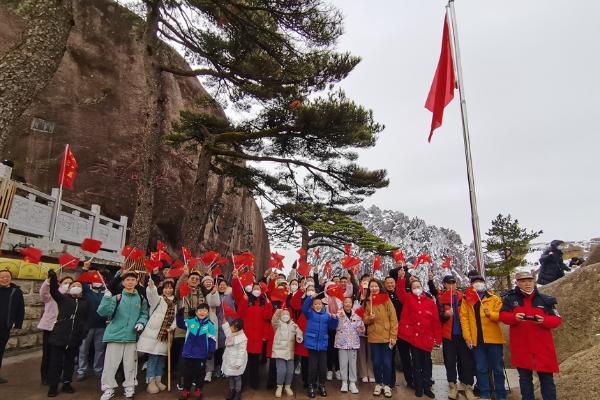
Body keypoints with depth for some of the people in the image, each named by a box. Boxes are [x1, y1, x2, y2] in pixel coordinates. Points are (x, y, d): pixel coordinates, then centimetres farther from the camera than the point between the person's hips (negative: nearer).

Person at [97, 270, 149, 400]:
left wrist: (141, 323, -6)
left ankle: (129, 387, 25)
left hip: (132, 336, 2)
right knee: (110, 363, 2)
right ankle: (108, 388, 18)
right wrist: (107, 298, -27)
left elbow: (144, 314, 13)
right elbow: (102, 312, -14)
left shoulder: (141, 299, 6)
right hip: (115, 334, -2)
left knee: (130, 363, 11)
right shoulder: (116, 297, -4)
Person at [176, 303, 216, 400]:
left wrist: (211, 352, -8)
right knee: (187, 373, 13)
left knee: (199, 373, 12)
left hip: (201, 355, -1)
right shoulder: (190, 321, -3)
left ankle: (198, 391, 29)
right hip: (188, 353, 2)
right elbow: (180, 324, 8)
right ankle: (186, 390, 29)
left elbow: (212, 340, -4)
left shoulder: (210, 325, -7)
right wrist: (180, 314, -9)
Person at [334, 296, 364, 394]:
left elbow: (361, 330, 9)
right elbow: (337, 327, -17)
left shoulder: (356, 316, 3)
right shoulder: (339, 314, -5)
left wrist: (361, 328, -13)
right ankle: (344, 382, 18)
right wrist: (341, 317, -28)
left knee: (353, 363, 7)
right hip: (342, 342, -2)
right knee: (343, 363, 4)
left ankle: (352, 383, 18)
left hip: (353, 342, 2)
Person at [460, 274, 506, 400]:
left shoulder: (494, 298, 5)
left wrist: (491, 314, -23)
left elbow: (501, 315, -3)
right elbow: (464, 318, 0)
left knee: (497, 368, 7)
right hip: (476, 339, 1)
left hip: (493, 338, 0)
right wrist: (467, 336, -7)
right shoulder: (467, 299, 5)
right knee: (481, 369, 8)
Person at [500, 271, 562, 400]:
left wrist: (544, 321, -21)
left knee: (546, 377, 7)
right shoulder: (510, 299, 2)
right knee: (524, 377, 12)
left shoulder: (546, 300, 2)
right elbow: (502, 315, -5)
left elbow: (557, 320, 0)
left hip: (542, 346, 0)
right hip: (521, 346, 0)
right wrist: (514, 317, -26)